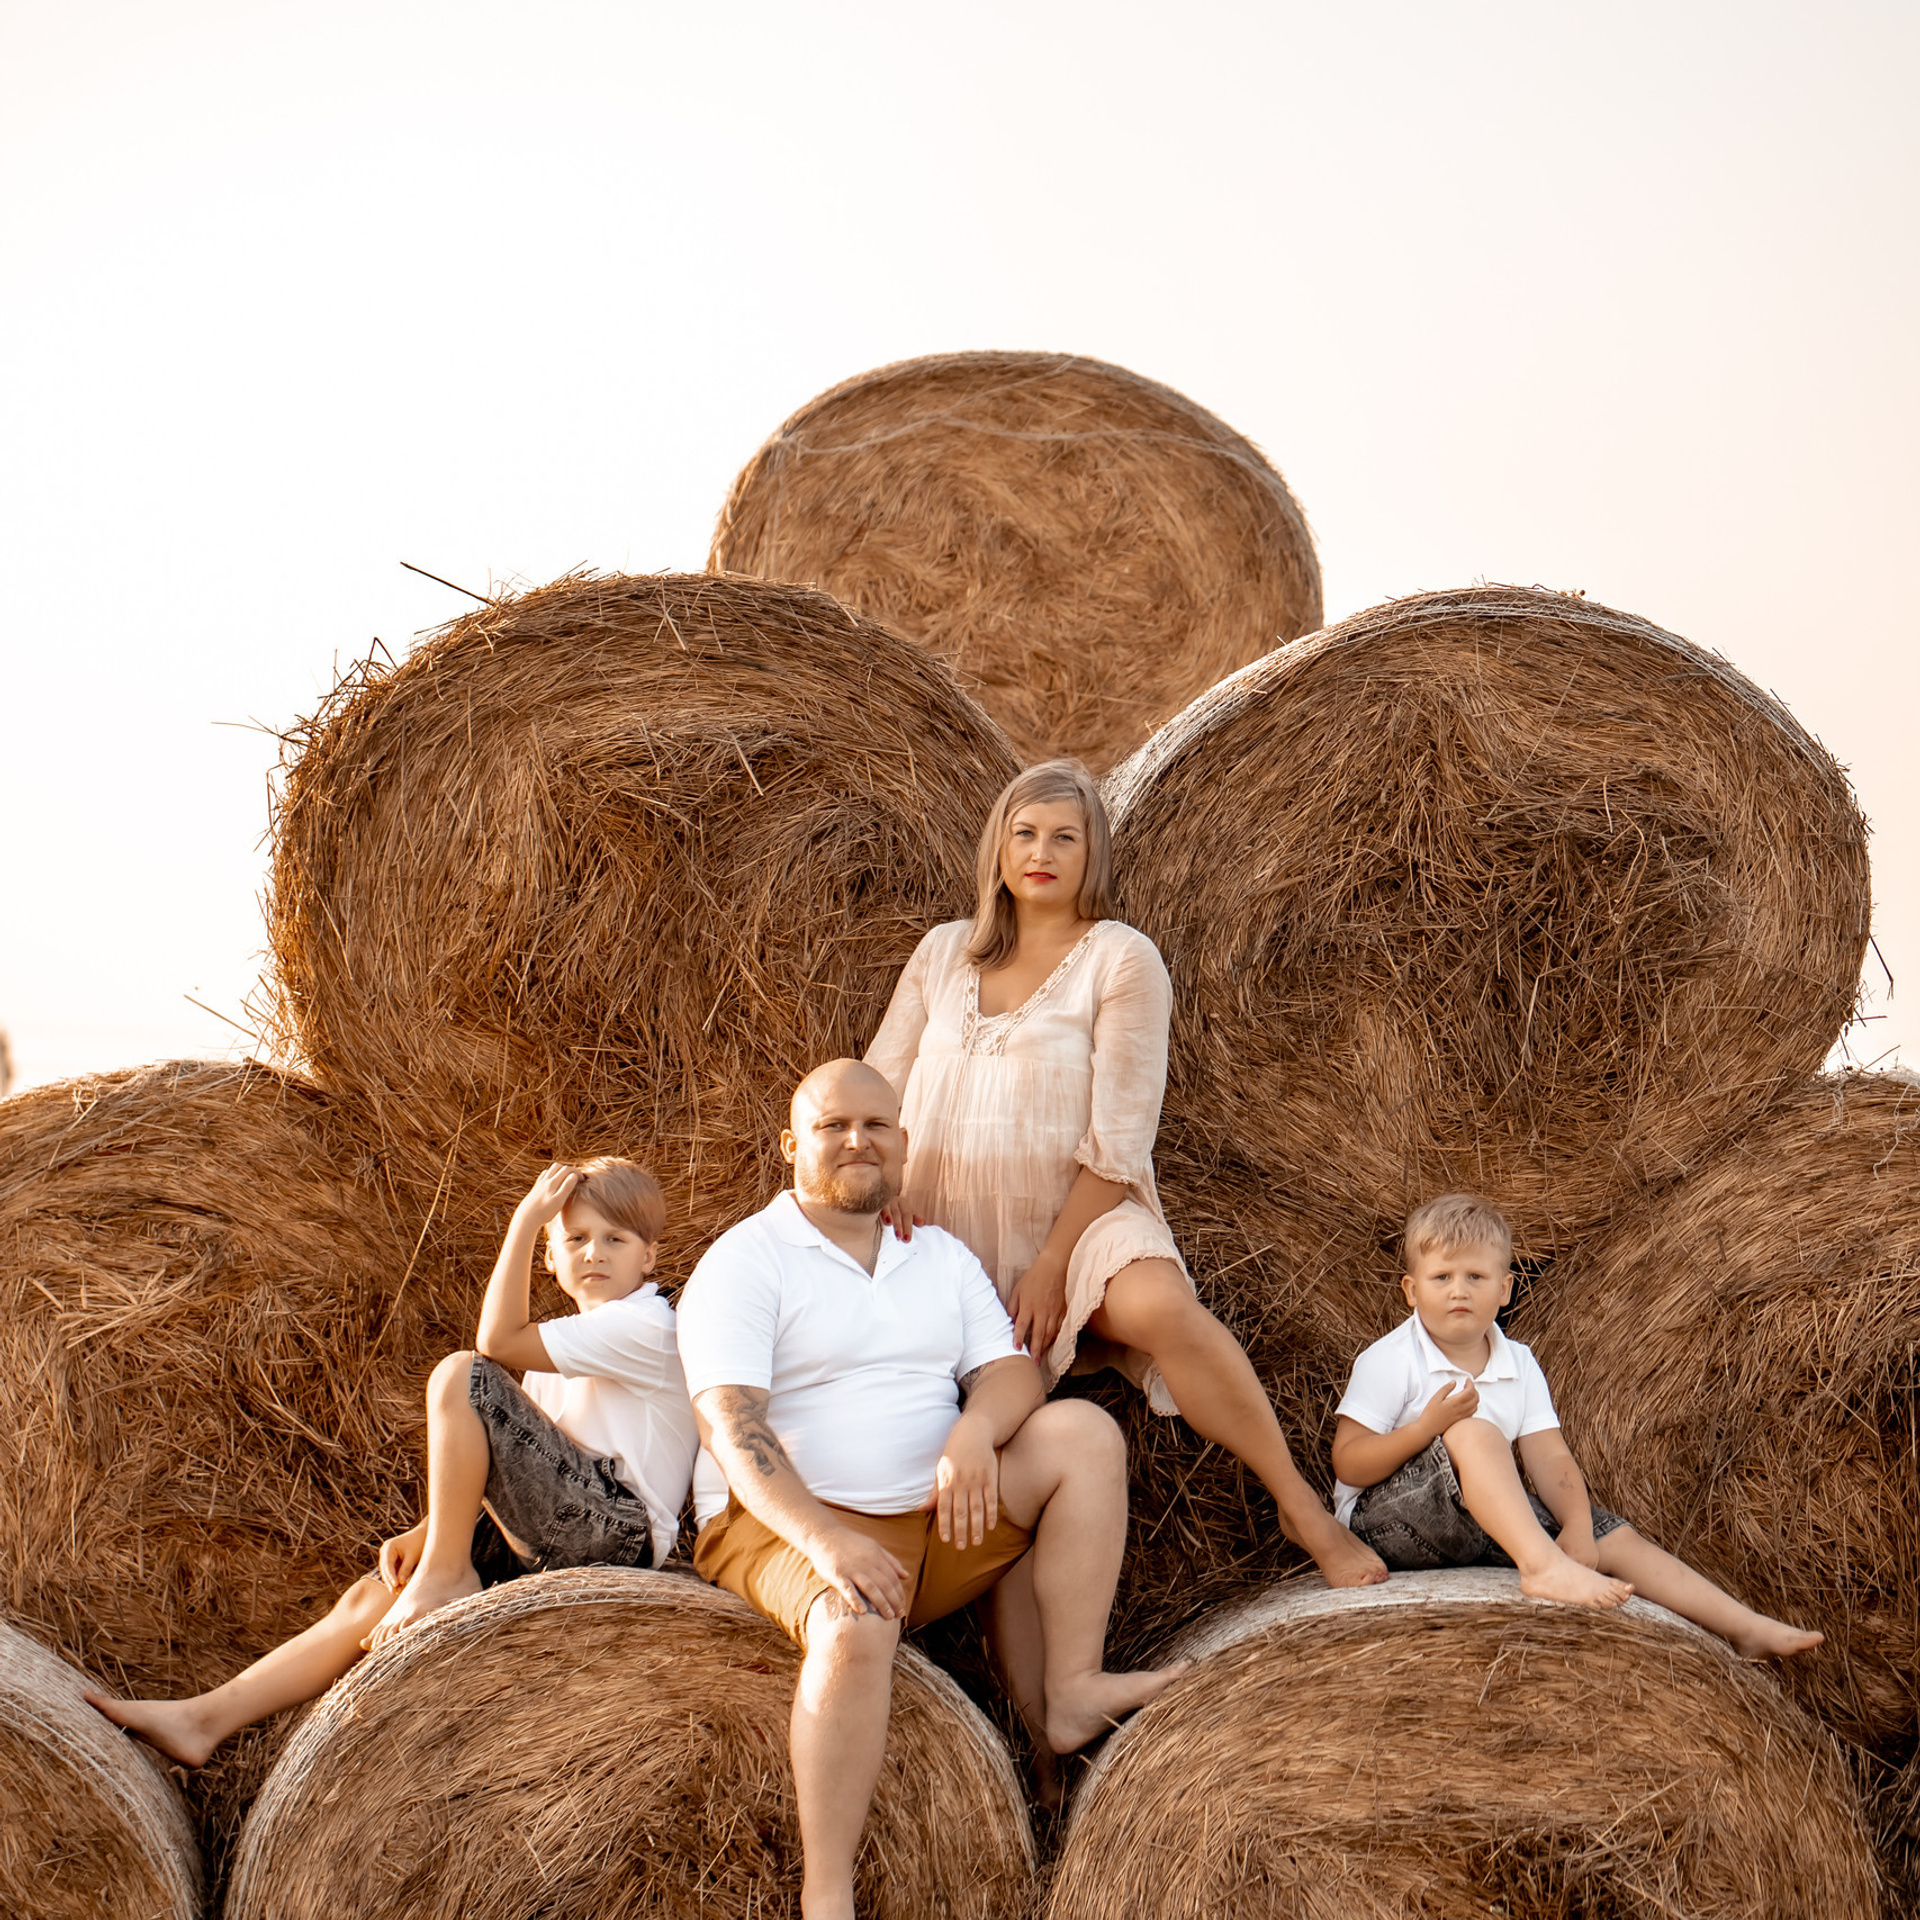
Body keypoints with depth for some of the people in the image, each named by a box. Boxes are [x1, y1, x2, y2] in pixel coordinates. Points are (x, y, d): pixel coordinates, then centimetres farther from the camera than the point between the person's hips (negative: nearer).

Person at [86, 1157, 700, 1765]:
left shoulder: (645, 1324, -5)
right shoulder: (576, 1342, 26)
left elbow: (497, 1342, -14)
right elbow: (504, 1467, 21)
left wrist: (524, 1219, -10)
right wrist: (426, 1533, 7)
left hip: (615, 1528, -9)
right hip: (545, 1543, 9)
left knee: (460, 1375, -18)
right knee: (369, 1599, 3)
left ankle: (444, 1575, -12)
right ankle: (204, 1719, 2)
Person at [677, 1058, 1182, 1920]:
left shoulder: (942, 1258, 16)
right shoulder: (744, 1262, -3)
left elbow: (1010, 1370, 6)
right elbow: (731, 1426, -15)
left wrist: (976, 1431, -20)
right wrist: (821, 1537, -31)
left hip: (941, 1523, 6)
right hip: (789, 1526, -6)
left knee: (1082, 1431, -11)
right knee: (856, 1626, -37)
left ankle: (1071, 1689, -16)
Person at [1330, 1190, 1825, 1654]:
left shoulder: (1518, 1365, 8)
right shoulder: (1389, 1362, -10)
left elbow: (1549, 1457, -2)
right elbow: (1348, 1465, -16)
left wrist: (1577, 1526, -19)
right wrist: (1426, 1426, -30)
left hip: (1487, 1522, 6)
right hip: (1388, 1515, -6)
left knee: (1613, 1537, -7)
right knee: (1473, 1433, -32)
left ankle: (1747, 1628, -7)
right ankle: (1542, 1566, -44)